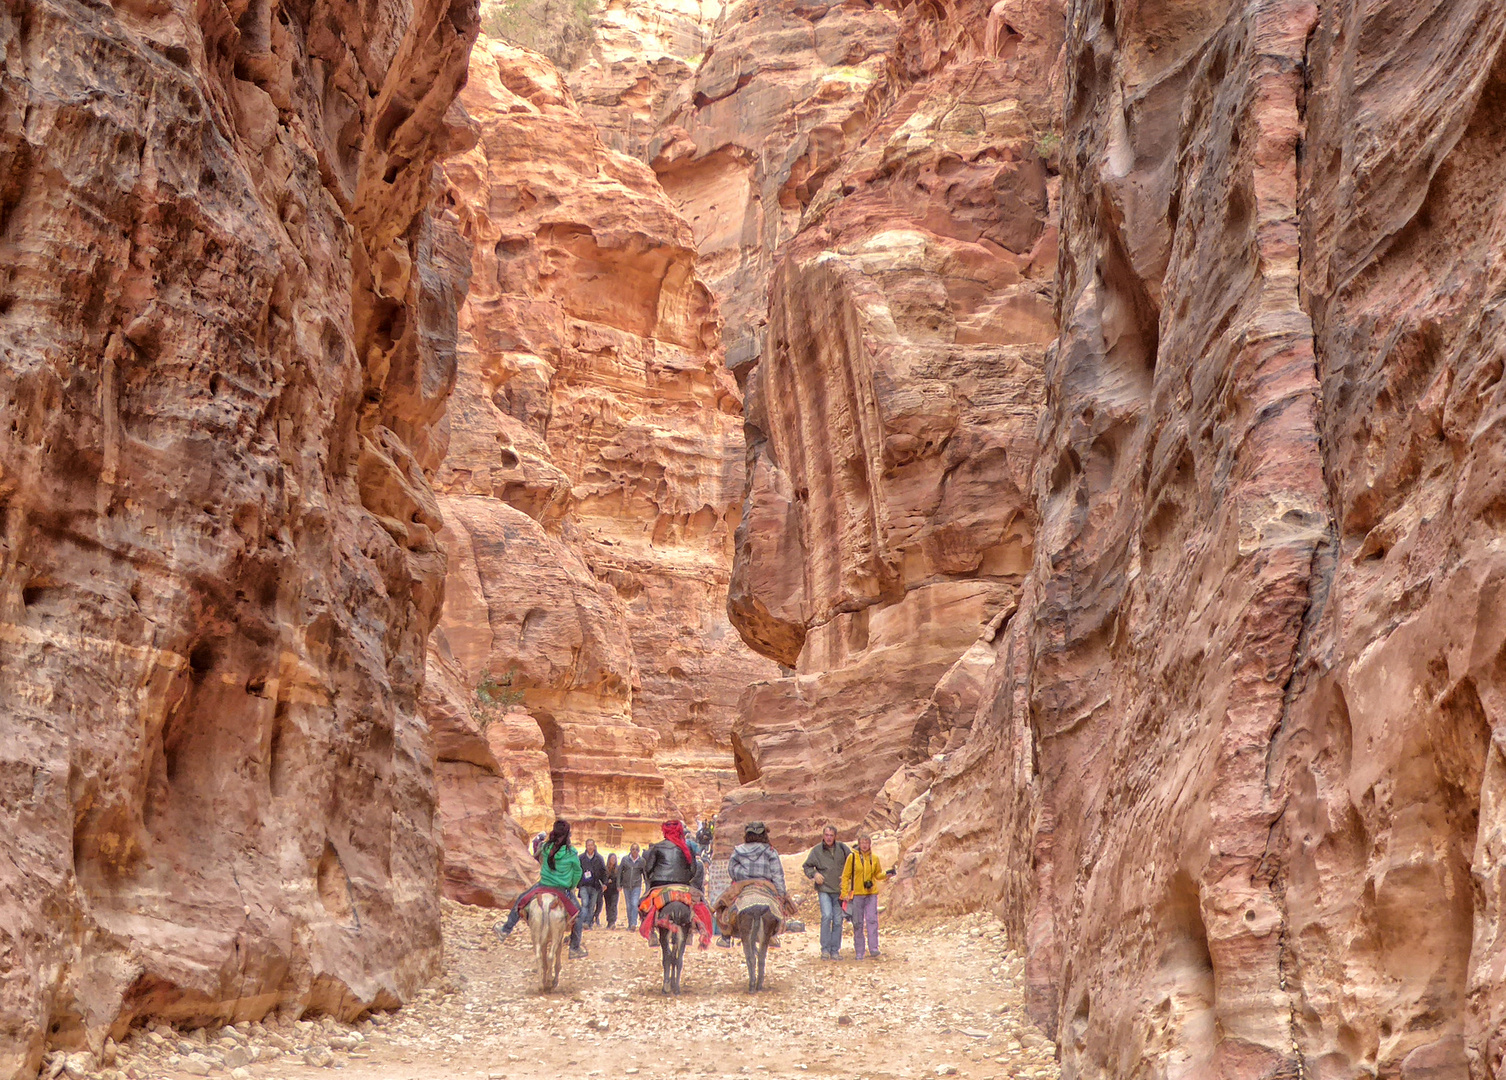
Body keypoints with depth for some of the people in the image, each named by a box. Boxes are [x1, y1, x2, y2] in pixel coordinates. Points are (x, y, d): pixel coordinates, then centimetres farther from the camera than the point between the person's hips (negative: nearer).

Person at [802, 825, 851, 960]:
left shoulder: (842, 848, 3)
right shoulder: (816, 850, 0)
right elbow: (807, 867, 8)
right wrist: (814, 874, -11)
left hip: (839, 890, 2)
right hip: (824, 889, -2)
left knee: (838, 920, 3)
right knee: (827, 916, -18)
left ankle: (835, 950, 12)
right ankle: (825, 949, -12)